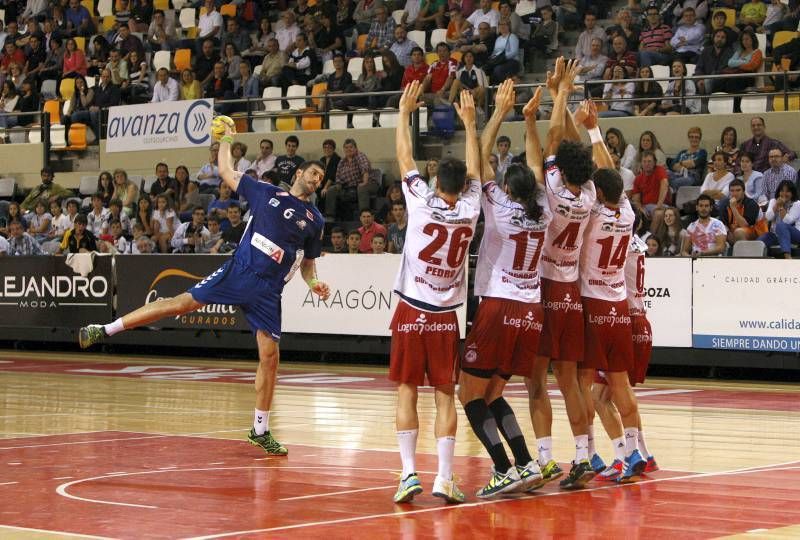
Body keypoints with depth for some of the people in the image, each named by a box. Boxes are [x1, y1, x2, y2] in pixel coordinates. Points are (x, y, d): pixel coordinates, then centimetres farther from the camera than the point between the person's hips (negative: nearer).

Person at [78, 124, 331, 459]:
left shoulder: (314, 220, 13)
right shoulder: (266, 192, 9)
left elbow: (307, 264, 19)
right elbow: (226, 173, 17)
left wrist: (314, 284, 1)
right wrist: (226, 141, 22)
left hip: (268, 291, 2)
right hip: (239, 271, -1)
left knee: (270, 356, -4)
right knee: (183, 302, -10)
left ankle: (260, 430, 6)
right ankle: (104, 330, -4)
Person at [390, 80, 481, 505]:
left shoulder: (422, 205, -8)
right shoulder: (469, 211, -2)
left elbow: (404, 159, 3)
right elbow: (474, 170, 15)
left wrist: (405, 112, 13)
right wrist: (470, 124, 25)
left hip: (411, 313, -1)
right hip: (445, 317, 1)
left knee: (406, 392, 2)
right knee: (445, 396, 3)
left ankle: (409, 474, -6)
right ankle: (444, 478, -3)